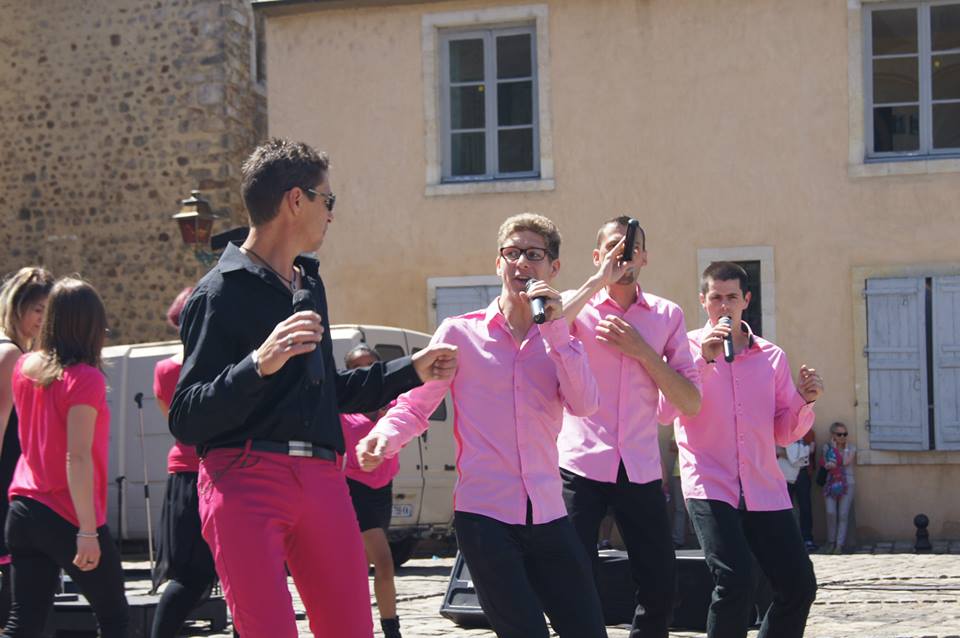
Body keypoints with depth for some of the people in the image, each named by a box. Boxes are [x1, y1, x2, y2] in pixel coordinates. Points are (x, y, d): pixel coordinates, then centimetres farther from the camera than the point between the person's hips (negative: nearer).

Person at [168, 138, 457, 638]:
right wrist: (259, 364, -27)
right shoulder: (221, 291, -5)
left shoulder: (310, 283, 20)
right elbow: (185, 422, -13)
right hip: (244, 478, -7)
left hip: (322, 478, 7)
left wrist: (411, 370, 32)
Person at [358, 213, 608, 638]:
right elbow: (416, 405, 4)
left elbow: (583, 405, -4)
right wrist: (383, 438, -16)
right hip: (484, 513, -4)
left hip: (547, 515, 4)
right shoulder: (461, 333, 3)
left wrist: (558, 330, -10)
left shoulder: (556, 339, 12)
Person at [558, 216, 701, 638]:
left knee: (660, 585, 2)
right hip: (582, 465, -2)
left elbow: (691, 402, 3)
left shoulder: (667, 315, 10)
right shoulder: (577, 306, 5)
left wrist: (643, 351, -7)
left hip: (640, 470, 2)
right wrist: (598, 281, -17)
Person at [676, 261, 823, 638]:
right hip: (711, 488, -4)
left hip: (765, 491, 4)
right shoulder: (688, 347, 4)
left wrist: (803, 401, -6)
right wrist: (704, 359, -17)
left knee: (799, 586, -1)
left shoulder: (772, 357, 12)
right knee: (735, 582, -20)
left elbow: (783, 433, 13)